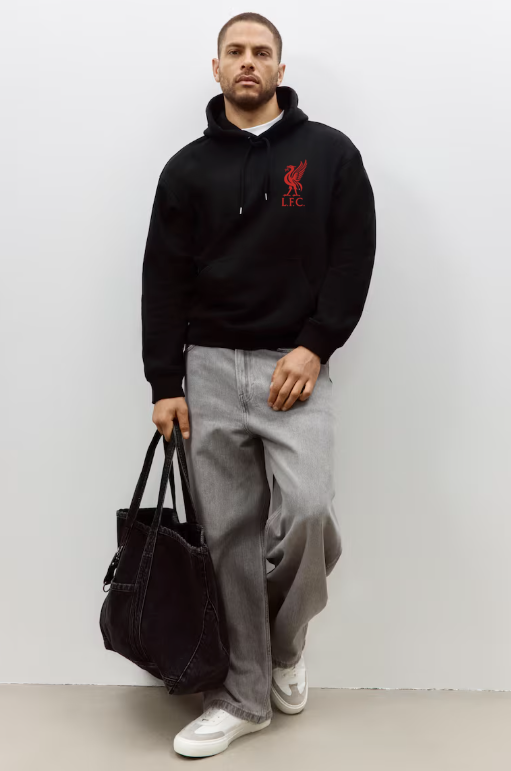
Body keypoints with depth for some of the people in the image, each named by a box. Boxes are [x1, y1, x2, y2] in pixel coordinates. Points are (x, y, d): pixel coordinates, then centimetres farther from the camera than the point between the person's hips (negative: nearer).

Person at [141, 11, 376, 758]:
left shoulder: (330, 153, 4)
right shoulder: (188, 167, 8)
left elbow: (354, 258, 0)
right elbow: (164, 280, 4)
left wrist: (315, 346, -12)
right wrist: (164, 384, -2)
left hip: (296, 365, -2)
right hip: (209, 370, 2)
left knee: (305, 509, -19)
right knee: (230, 535, 4)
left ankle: (287, 639, 14)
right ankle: (245, 693, 17)